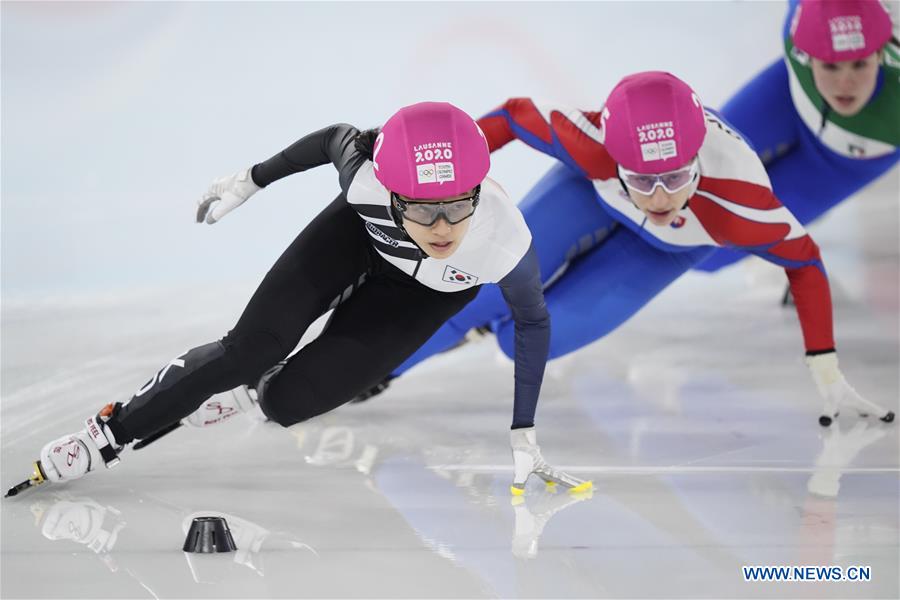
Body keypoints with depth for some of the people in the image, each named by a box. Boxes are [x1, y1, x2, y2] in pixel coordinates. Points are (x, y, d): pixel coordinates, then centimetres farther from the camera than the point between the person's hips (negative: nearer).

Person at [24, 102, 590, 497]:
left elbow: (534, 320, -19)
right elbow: (337, 136, -14)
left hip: (425, 292, 0)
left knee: (286, 400, -12)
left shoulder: (507, 242, -42)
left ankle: (252, 388, 24)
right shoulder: (367, 178, -40)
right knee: (248, 349, -12)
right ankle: (112, 432, 10)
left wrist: (524, 435, -16)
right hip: (360, 235, 1)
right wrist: (250, 180, 1)